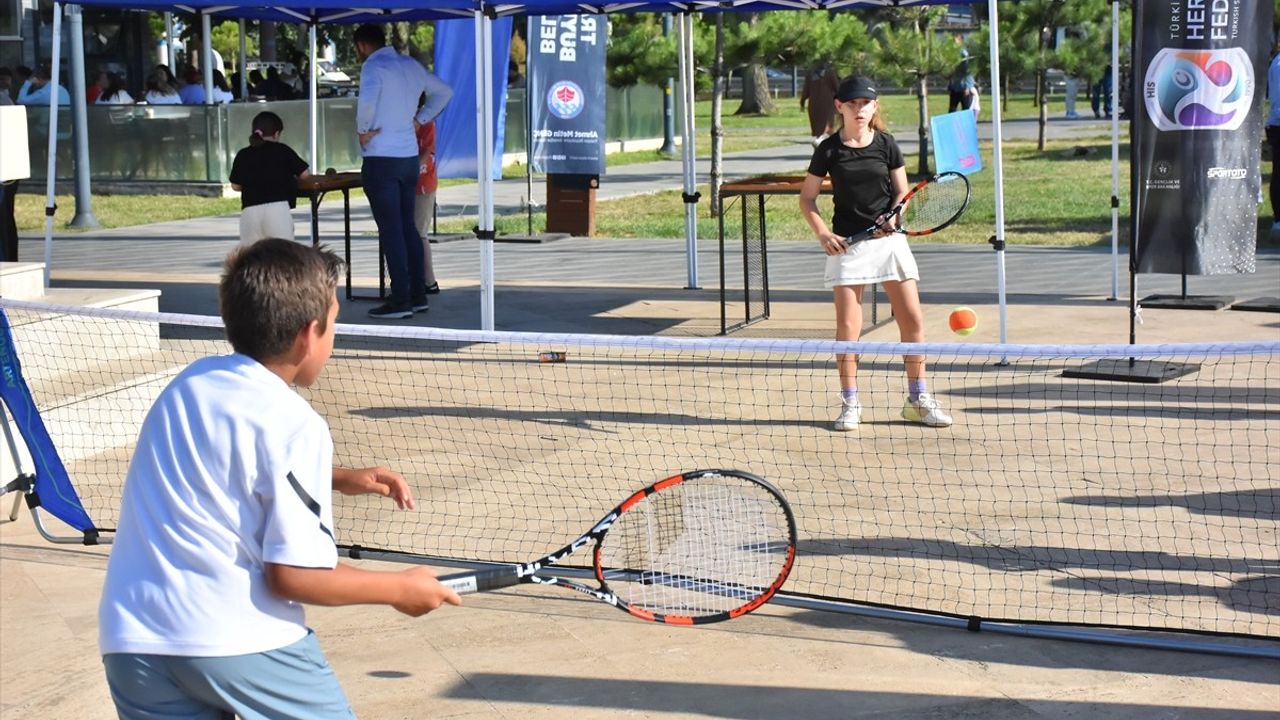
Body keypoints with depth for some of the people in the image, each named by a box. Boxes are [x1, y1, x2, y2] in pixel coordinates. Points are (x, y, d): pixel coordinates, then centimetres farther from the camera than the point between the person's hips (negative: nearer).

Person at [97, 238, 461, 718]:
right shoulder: (296, 426, -10)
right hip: (240, 639, -6)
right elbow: (294, 575, -11)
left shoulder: (190, 383, 10)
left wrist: (339, 480, 24)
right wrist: (401, 589, 2)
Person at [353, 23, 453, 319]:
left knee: (390, 230, -5)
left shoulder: (373, 66, -11)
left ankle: (400, 300, -5)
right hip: (409, 156, 7)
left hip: (381, 159, -7)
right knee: (408, 226, 13)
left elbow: (367, 100, -30)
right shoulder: (411, 65, 12)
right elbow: (443, 92, 23)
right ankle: (418, 295, 15)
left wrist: (363, 130, -14)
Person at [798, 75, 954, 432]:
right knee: (847, 327, -3)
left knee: (913, 320, 0)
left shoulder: (886, 144, 3)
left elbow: (902, 190, 8)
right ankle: (850, 404, 9)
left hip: (888, 238, 2)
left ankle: (918, 399, 12)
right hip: (847, 242, -2)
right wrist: (822, 233, -11)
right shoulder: (829, 149, -1)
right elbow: (807, 198, 4)